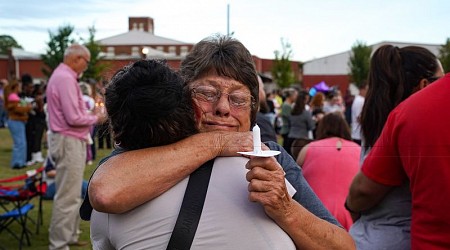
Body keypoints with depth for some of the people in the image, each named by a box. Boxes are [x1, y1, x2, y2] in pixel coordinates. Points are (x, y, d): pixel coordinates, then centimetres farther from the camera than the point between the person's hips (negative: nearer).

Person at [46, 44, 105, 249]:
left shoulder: (62, 76, 15)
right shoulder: (65, 78, -18)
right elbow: (73, 118, -23)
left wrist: (90, 114, 8)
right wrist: (95, 118, -8)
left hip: (70, 140, 11)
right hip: (69, 142, -11)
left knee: (72, 194, 18)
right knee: (67, 196, -4)